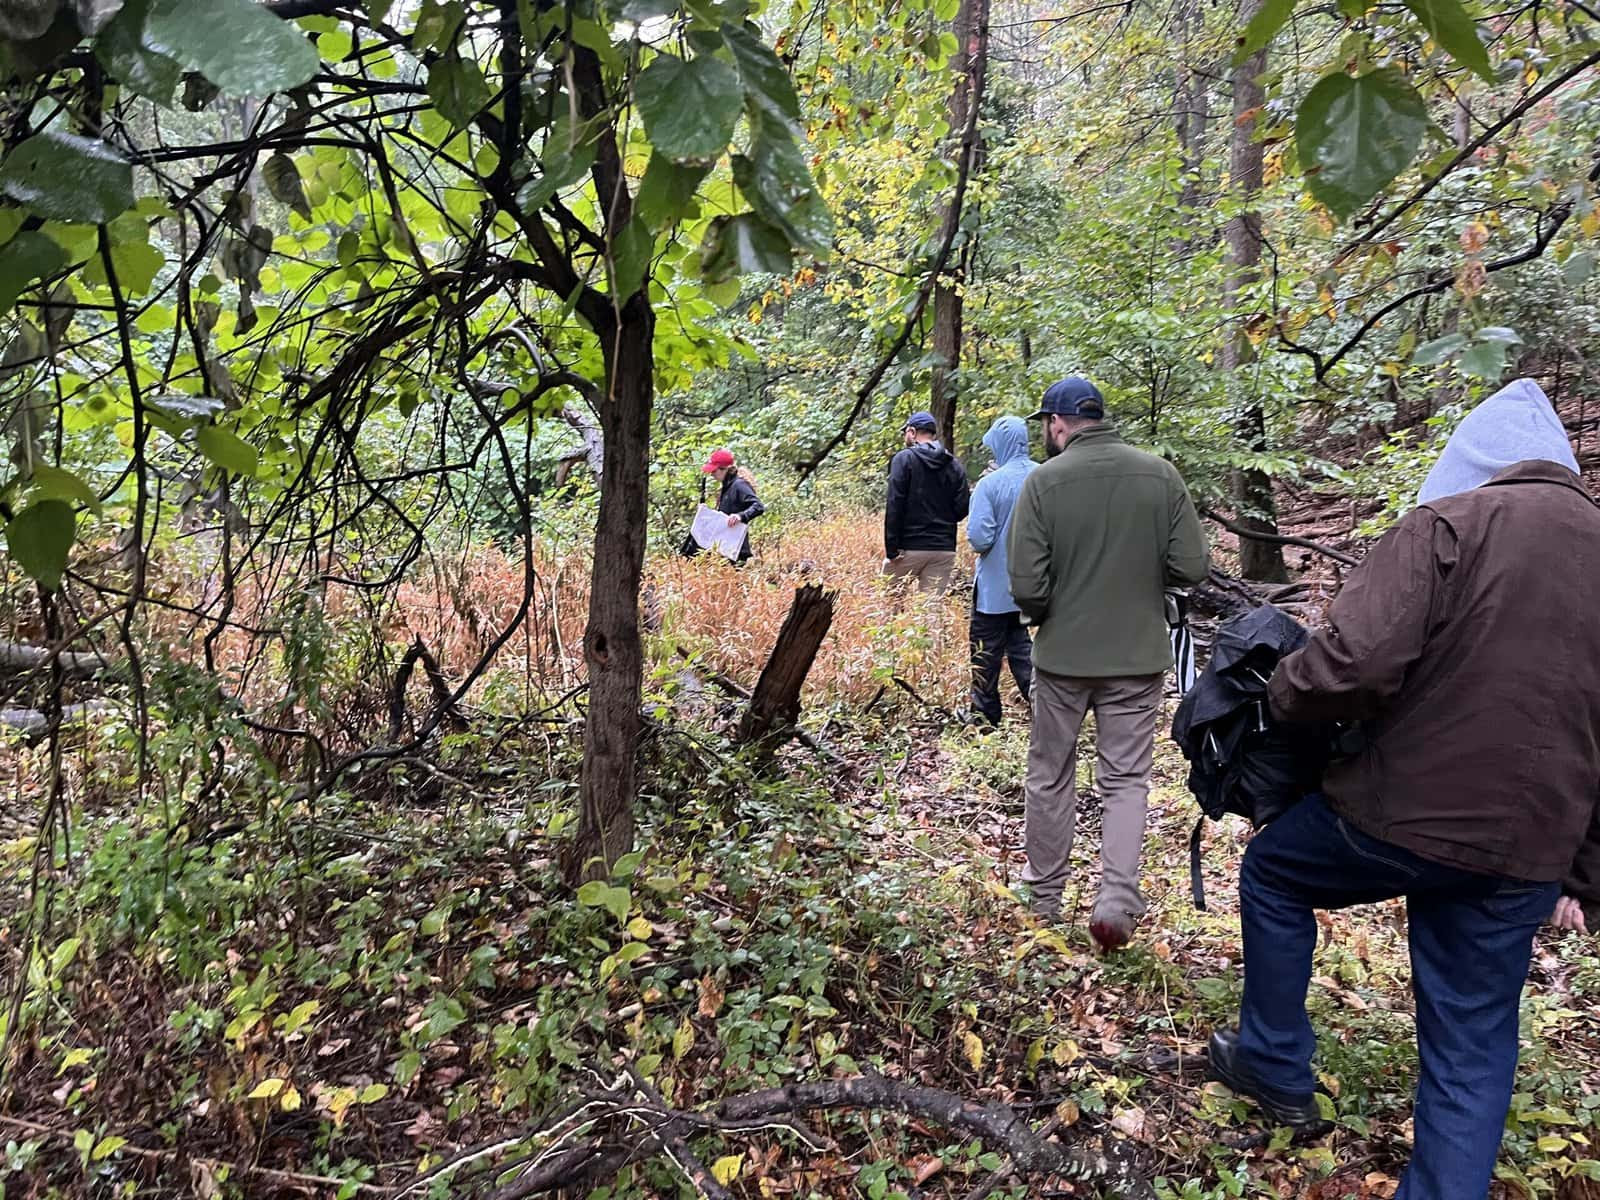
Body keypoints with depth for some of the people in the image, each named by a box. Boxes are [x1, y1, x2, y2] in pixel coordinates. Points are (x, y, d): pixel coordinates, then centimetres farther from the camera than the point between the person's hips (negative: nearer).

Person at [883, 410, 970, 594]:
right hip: (944, 550, 4)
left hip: (909, 548, -4)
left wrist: (892, 549, -11)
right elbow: (961, 510, 3)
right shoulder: (955, 466, 9)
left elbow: (894, 506, -11)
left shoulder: (904, 459, -3)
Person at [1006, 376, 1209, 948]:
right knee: (1126, 780, 13)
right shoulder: (1162, 475, -5)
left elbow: (1026, 586, -16)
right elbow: (1191, 567, -6)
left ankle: (1045, 895, 29)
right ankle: (1117, 899, 0)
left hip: (1062, 655, -1)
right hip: (1138, 655, 1)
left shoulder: (1044, 481, -13)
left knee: (1051, 777, 16)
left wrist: (1046, 616, 5)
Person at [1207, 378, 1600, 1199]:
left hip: (1403, 809, -5)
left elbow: (1355, 661, -25)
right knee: (1473, 1043, 18)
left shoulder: (1450, 523, -11)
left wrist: (1283, 693, -3)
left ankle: (1276, 1068, 33)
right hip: (1526, 853, 5)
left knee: (1272, 873, 24)